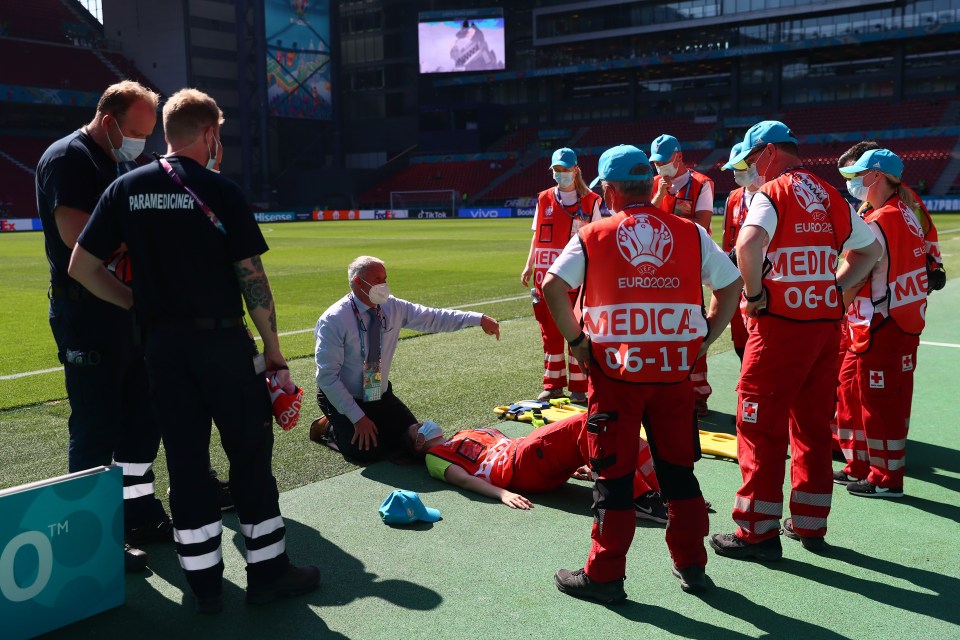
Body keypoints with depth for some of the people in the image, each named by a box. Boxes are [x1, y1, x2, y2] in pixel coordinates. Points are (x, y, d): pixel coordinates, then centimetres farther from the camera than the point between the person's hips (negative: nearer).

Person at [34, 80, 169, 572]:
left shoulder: (117, 165, 18)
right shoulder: (68, 157, -11)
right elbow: (77, 236, -23)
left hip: (127, 308, 9)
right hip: (85, 314, -9)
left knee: (142, 416, 15)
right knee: (96, 427, -3)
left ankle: (141, 515, 29)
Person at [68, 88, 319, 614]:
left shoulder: (127, 189, 5)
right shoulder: (220, 191, -6)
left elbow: (82, 266, 4)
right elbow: (252, 277, -8)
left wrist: (136, 303, 13)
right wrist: (274, 353, -2)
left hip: (162, 344, 4)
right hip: (222, 341, -4)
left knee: (185, 459, 10)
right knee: (250, 453, 7)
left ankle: (204, 584, 17)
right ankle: (267, 572, 16)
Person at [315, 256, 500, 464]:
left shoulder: (393, 308, -7)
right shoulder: (334, 320, -23)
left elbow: (433, 318, -6)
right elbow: (327, 376, -22)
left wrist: (478, 319, -16)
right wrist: (358, 417, -23)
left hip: (380, 395, 5)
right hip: (341, 398, -5)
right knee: (369, 451, -21)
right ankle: (333, 428, 8)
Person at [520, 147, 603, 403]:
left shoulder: (590, 201, 2)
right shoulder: (544, 199, 10)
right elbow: (537, 234, 13)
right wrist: (529, 265, 5)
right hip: (546, 276, 3)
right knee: (550, 332, 7)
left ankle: (579, 387, 8)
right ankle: (553, 384, 16)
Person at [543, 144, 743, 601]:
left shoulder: (593, 236, -2)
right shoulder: (691, 233, 6)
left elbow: (552, 285, -12)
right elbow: (731, 287, 6)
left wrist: (577, 340, -3)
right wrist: (703, 340, 10)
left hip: (615, 370, -2)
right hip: (675, 370, 3)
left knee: (613, 473, 6)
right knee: (678, 469, 15)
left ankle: (605, 574, 13)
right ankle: (691, 565, 25)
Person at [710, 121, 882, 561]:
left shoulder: (772, 193, -9)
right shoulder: (829, 196, 12)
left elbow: (748, 242, -29)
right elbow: (870, 250, 20)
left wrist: (754, 293, -16)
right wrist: (835, 288, 14)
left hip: (780, 325, -7)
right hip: (827, 322, 7)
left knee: (760, 425, 1)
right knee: (814, 425, 15)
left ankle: (758, 530, 7)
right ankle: (810, 524, 25)